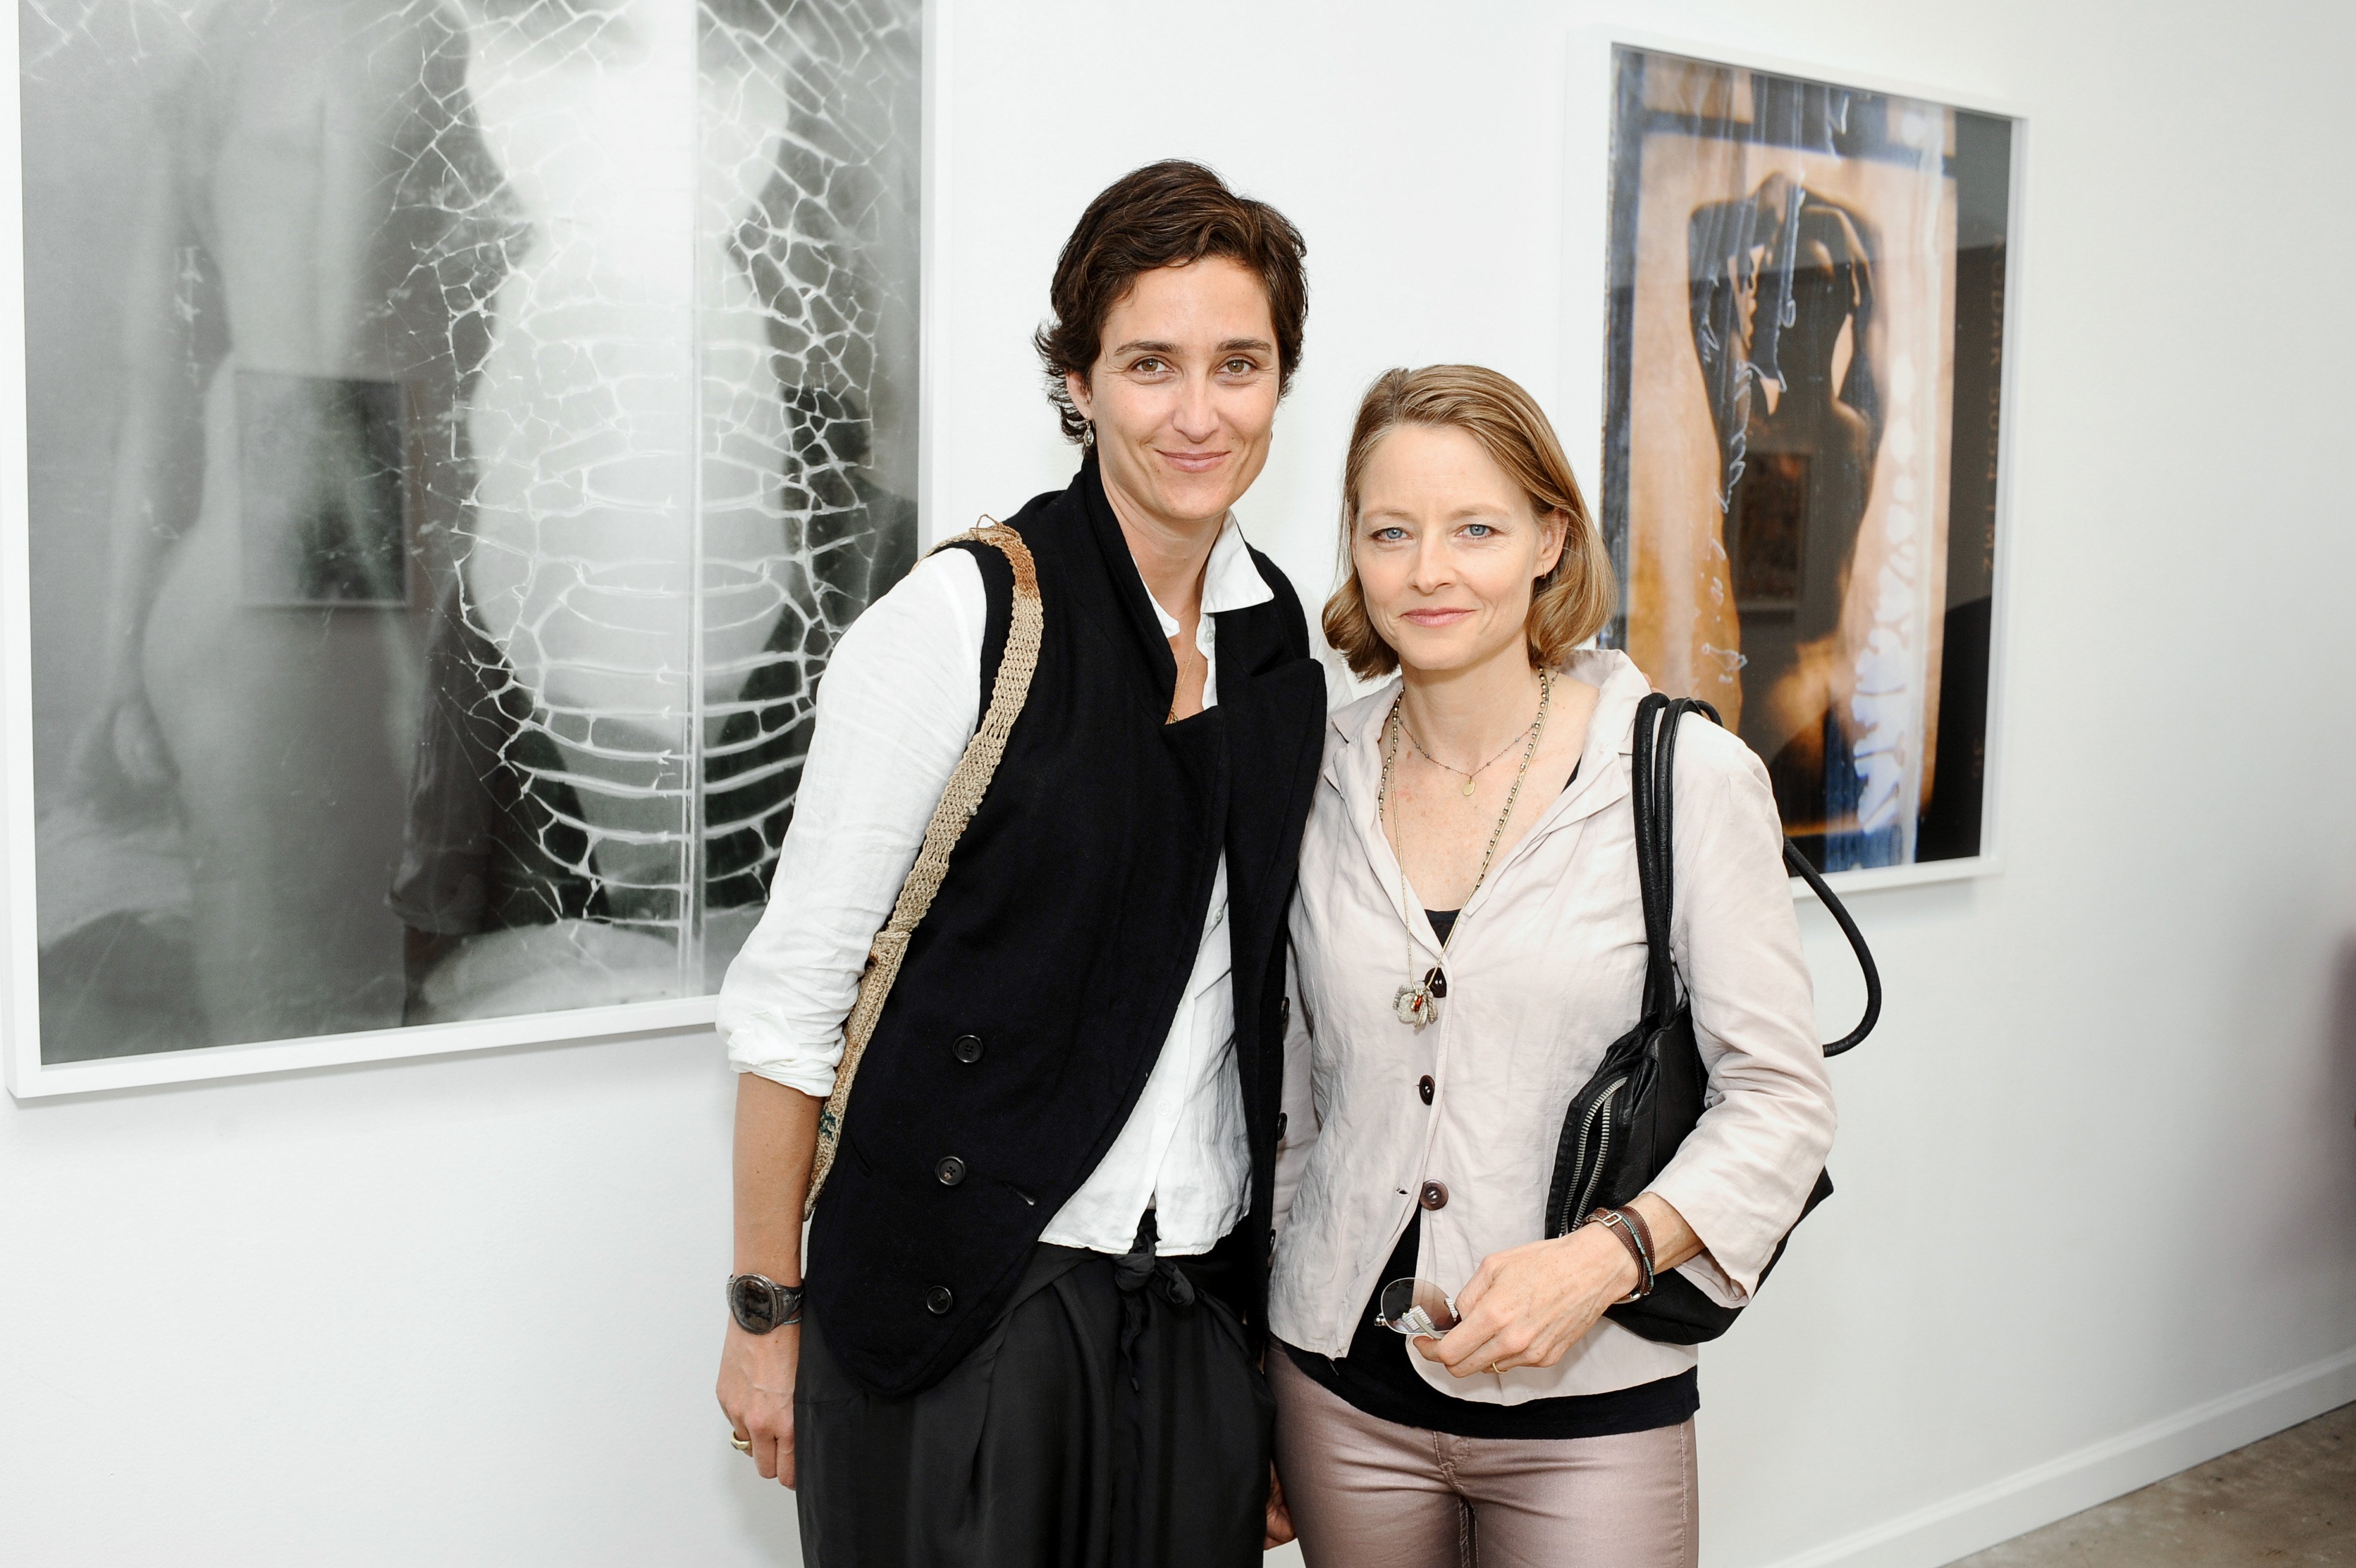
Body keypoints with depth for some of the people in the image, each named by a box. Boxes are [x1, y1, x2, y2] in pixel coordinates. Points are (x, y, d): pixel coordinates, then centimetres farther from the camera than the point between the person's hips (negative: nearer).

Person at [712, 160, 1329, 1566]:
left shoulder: (1285, 647, 5)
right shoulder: (958, 625, -13)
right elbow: (794, 989, -10)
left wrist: (1274, 1329, 14)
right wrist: (766, 1315, -8)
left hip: (1197, 1314, 5)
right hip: (958, 1314, -5)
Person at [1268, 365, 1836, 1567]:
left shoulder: (1691, 779, -8)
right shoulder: (1317, 785, 1)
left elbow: (1779, 1099, -6)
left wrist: (1605, 1256, -20)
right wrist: (1270, 1312, 12)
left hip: (1589, 1400, -2)